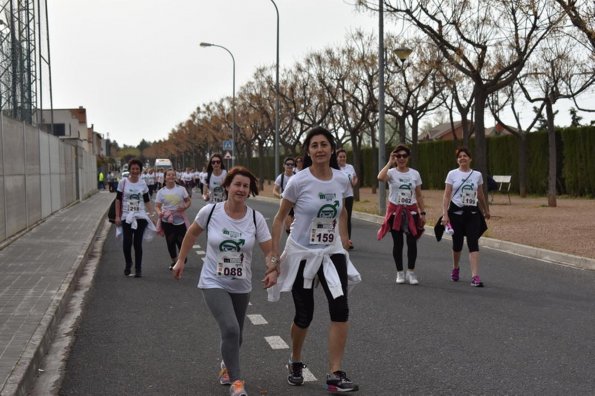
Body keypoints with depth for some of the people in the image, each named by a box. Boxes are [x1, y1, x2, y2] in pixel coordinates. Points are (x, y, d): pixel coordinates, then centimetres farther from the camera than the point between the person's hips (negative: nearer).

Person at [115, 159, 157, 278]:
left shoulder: (143, 183, 4)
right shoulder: (123, 182, -1)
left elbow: (147, 201, 10)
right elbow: (118, 200, 2)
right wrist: (117, 216, -3)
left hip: (140, 217, 1)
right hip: (127, 217, -1)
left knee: (138, 243, 0)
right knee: (127, 242, -8)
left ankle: (138, 268, 11)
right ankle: (128, 265, 16)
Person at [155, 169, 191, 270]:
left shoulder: (181, 189, -2)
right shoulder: (161, 192, -1)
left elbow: (188, 201, 5)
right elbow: (157, 206, -1)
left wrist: (185, 207, -17)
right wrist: (159, 212, -24)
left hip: (180, 220, -1)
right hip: (167, 221, 1)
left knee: (182, 241, 0)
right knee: (170, 242, 5)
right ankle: (174, 261, 24)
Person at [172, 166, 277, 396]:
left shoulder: (255, 218, -8)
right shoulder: (210, 211, -11)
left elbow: (269, 250, -8)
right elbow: (192, 233, 8)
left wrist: (273, 271, -26)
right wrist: (181, 260, 11)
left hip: (241, 287, 3)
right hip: (213, 283, -3)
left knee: (234, 336, 15)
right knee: (230, 330, -22)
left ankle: (227, 366, 48)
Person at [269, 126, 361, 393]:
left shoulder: (342, 179, -4)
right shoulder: (298, 181, -15)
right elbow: (280, 217, -4)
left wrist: (343, 241, 15)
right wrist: (274, 254, -7)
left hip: (332, 253, 3)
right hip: (301, 254, -3)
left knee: (340, 309, -13)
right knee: (304, 316, 6)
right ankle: (295, 363, 36)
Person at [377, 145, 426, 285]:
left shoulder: (415, 174, 4)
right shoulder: (391, 173, -5)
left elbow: (419, 196, 8)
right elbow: (380, 178, -30)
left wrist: (422, 213, 3)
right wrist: (390, 162, -20)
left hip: (411, 211, 2)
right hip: (395, 211, -2)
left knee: (412, 242, -1)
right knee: (397, 243, 5)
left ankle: (411, 272, 9)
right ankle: (400, 272, 16)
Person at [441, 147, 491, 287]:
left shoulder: (477, 175, 4)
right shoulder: (452, 174, -2)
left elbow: (481, 195, 17)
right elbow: (447, 196, -5)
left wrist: (486, 210, 25)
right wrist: (445, 214, -14)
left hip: (472, 212, 1)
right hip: (456, 212, -1)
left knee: (473, 243, -11)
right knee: (457, 243, 10)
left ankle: (475, 277, -16)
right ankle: (455, 269, 38)